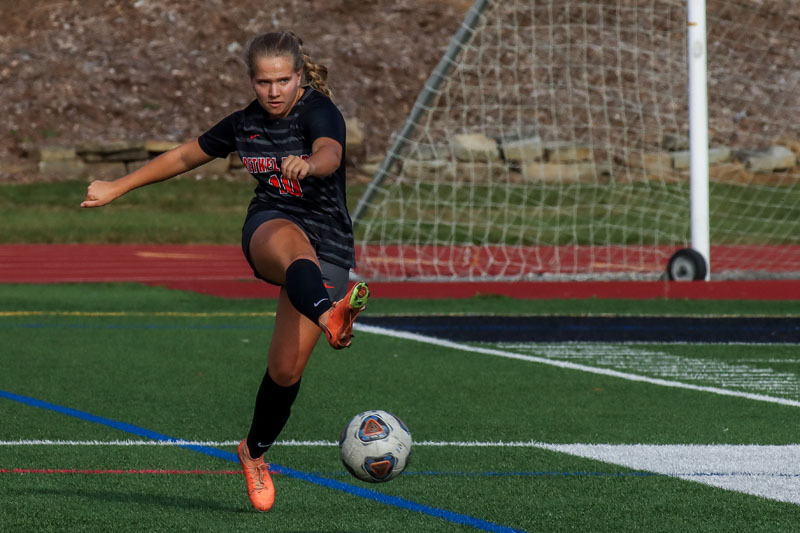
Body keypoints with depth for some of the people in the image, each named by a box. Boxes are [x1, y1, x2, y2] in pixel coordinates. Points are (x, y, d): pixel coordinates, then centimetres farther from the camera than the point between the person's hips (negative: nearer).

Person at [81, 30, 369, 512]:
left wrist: (307, 165, -60)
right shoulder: (246, 124, 4)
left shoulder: (320, 112, -12)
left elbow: (331, 155, -36)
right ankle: (330, 317, -75)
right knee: (293, 246, -40)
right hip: (270, 225, 2)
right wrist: (117, 188, 23)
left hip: (327, 246, -2)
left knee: (287, 368, -9)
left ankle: (256, 451, 22)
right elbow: (185, 157, 19)